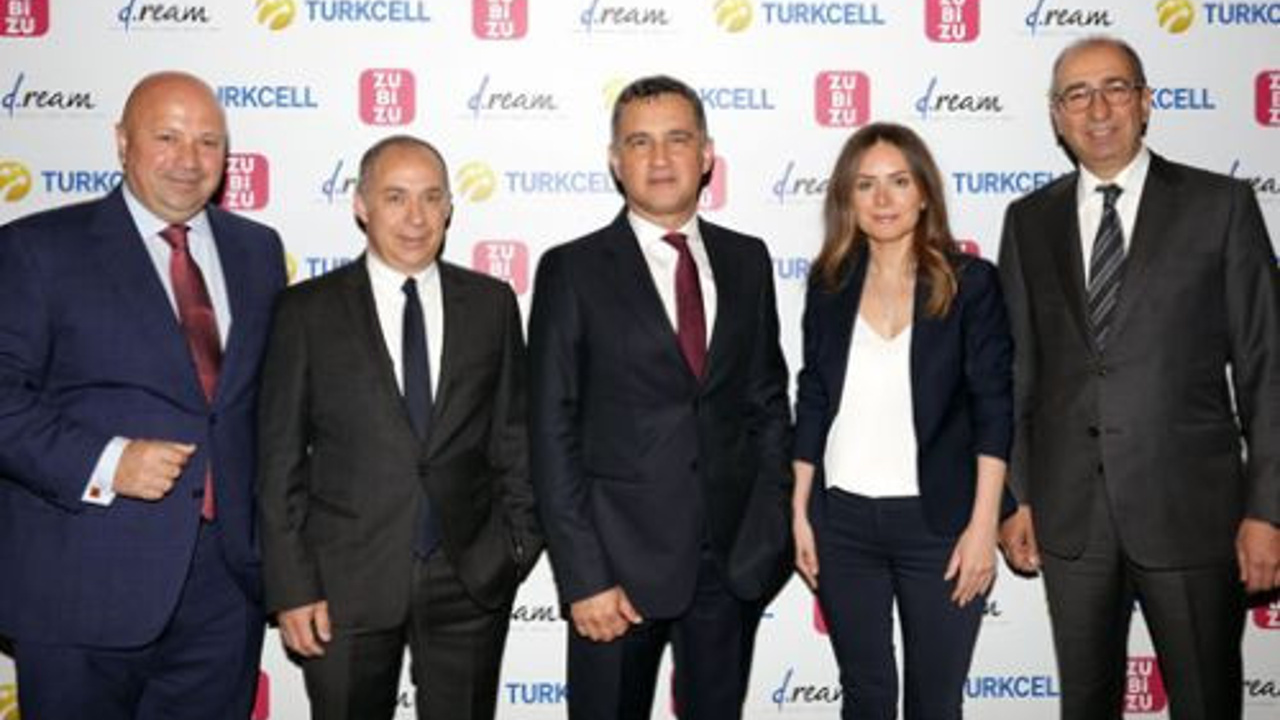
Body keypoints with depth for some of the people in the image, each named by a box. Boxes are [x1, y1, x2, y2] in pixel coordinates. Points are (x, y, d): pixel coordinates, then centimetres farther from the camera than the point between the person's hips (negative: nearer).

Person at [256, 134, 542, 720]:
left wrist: (518, 543, 0)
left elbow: (516, 436, 8)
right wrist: (292, 588, -6)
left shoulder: (491, 303, 4)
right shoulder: (307, 310, -1)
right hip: (347, 584, -1)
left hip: (470, 578, 2)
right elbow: (280, 461, -2)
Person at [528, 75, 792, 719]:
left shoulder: (746, 260, 7)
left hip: (733, 558, 3)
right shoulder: (572, 271, -4)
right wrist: (583, 578, -12)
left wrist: (770, 528, 1)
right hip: (621, 558, -3)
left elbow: (768, 403, 11)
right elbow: (553, 434, -7)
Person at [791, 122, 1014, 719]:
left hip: (937, 521, -2)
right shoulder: (830, 284, 5)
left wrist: (984, 524, -11)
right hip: (842, 519, 3)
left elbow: (994, 408, -6)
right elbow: (812, 403, 9)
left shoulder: (969, 282, -4)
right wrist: (799, 512, 6)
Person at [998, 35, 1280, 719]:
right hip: (1068, 516, 3)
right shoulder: (1030, 220, 7)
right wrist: (1014, 496, 6)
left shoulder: (1220, 205, -1)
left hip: (1190, 510, -2)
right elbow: (1017, 369, 9)